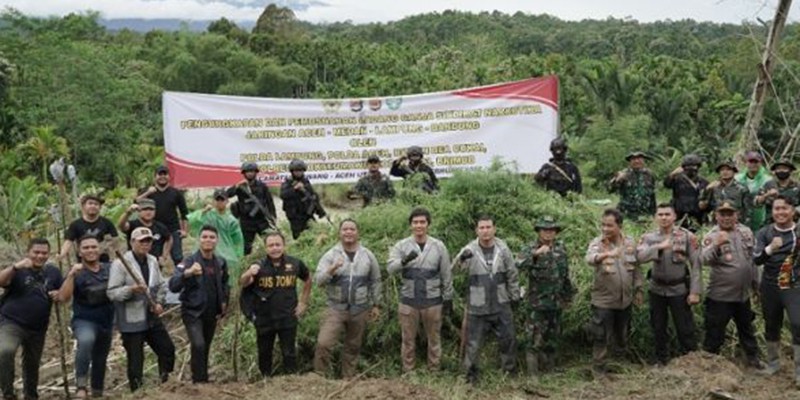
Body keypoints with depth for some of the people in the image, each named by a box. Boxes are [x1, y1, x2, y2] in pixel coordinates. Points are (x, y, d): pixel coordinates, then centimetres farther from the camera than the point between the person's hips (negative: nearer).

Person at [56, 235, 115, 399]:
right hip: (84, 321, -4)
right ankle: (81, 386, -31)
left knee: (100, 360, 18)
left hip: (107, 322, 4)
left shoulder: (109, 268, -1)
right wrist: (71, 275, -33)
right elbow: (63, 298, -23)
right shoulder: (76, 273, -11)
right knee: (86, 341, -37)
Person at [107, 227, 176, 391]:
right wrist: (131, 289, -31)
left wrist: (159, 302, 3)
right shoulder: (120, 263, -14)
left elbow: (162, 285, 19)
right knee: (135, 360, 2)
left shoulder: (153, 261, 7)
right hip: (132, 321, -6)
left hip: (152, 317, 7)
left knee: (167, 349, 12)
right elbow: (112, 292, -17)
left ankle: (166, 384, 29)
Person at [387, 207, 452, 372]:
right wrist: (404, 261, -37)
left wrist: (448, 298, 4)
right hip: (408, 301, 0)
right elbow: (390, 267, -18)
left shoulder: (439, 246, -1)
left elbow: (446, 275, 4)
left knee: (434, 338, 11)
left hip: (433, 301, 0)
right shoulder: (401, 246, -3)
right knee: (408, 340, 10)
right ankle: (408, 373, 22)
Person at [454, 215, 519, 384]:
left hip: (501, 305, 2)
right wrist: (462, 258, -49)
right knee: (473, 342, 6)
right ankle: (471, 373, 22)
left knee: (507, 339, 13)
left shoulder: (503, 249, -3)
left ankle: (509, 370, 33)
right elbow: (455, 269, -27)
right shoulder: (470, 250, -11)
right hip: (478, 306, -2)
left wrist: (514, 295, 11)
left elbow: (512, 274, 7)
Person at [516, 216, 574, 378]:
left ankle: (549, 368, 29)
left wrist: (568, 295, 19)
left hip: (557, 302, 5)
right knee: (534, 339, -6)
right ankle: (533, 374, 2)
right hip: (538, 303, -5)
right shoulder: (530, 249, -9)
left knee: (552, 338, 16)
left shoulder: (561, 248, 6)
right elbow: (520, 264, -30)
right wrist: (536, 253, -41)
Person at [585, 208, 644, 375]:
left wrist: (638, 290, 9)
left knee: (622, 332, 22)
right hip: (603, 300, -4)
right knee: (601, 336, 2)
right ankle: (598, 367, 18)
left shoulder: (629, 242, -3)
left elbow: (636, 268, 8)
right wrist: (605, 255, -60)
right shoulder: (597, 243, -16)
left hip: (625, 299, 4)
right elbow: (590, 257, -39)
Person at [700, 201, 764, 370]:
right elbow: (705, 260, -31)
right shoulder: (712, 236, -14)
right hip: (720, 295, -5)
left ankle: (752, 356, 42)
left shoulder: (746, 232, 2)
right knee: (715, 332, 4)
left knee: (747, 328, 24)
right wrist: (717, 245, -48)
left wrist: (756, 282, 18)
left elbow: (754, 259, 14)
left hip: (743, 293, 5)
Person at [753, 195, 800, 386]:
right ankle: (773, 363, 34)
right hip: (770, 286, 2)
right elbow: (756, 259, -10)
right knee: (772, 326, 14)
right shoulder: (764, 233, 1)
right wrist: (770, 249, -28)